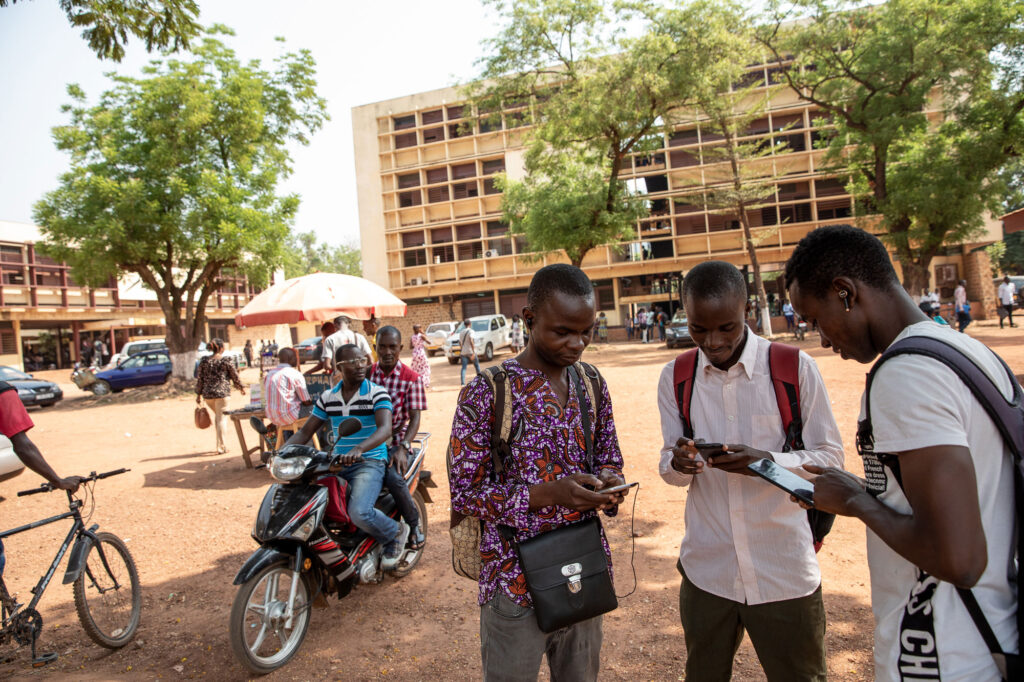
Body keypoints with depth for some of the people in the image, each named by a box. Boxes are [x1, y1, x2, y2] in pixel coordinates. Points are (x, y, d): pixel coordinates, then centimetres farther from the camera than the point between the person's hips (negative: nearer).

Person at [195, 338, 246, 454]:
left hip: (207, 394, 4)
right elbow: (235, 377, 2)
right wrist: (241, 388, 18)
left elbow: (199, 379, 7)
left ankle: (220, 443, 20)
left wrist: (198, 394, 15)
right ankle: (221, 446, -1)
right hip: (222, 392, -4)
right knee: (221, 418, 0)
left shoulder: (204, 361, 5)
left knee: (217, 415, 21)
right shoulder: (227, 361, -5)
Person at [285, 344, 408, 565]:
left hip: (369, 462, -5)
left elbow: (385, 429, -22)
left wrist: (358, 449, -40)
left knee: (359, 512, -28)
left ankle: (396, 532, 5)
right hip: (336, 464, 5)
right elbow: (305, 432, 11)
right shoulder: (327, 397, 9)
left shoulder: (377, 393, -6)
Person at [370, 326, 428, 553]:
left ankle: (414, 524, -2)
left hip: (396, 442, -3)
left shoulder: (411, 378, -2)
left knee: (393, 478, -31)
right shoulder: (366, 374, 7)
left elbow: (415, 417, -7)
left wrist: (402, 448, -22)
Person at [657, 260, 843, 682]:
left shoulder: (795, 368, -9)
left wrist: (768, 460, -24)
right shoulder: (675, 378, 0)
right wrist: (678, 463, -19)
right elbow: (670, 470, 5)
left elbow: (830, 458, -5)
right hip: (706, 570, 3)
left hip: (784, 574, -2)